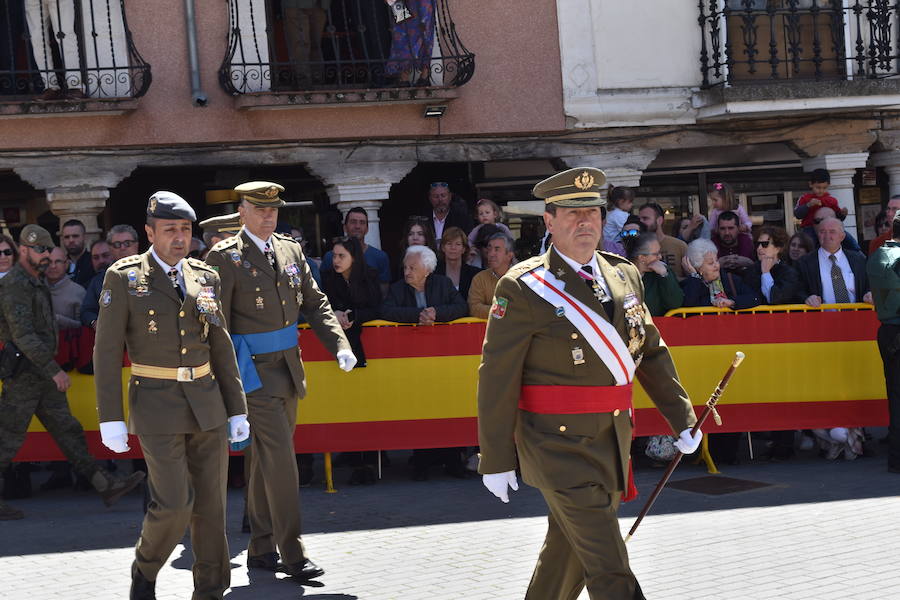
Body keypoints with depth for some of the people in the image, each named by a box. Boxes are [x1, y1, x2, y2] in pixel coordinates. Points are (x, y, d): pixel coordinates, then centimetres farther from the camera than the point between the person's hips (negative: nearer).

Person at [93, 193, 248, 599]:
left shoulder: (205, 279, 7)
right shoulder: (124, 277, -6)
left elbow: (221, 348, 11)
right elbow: (107, 350, -7)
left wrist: (237, 410, 8)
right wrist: (111, 419, -12)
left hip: (207, 404, 4)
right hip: (156, 405, -4)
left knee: (211, 503, 4)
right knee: (174, 503, -12)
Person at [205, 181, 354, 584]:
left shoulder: (290, 250, 10)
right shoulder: (225, 257, -9)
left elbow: (315, 303, 14)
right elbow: (217, 323, -11)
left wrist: (340, 346, 0)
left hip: (288, 368, 7)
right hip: (253, 370, -6)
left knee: (266, 462, 13)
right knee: (280, 460, -10)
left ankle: (261, 550, 21)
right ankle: (292, 554, -6)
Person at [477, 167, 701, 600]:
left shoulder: (624, 276, 9)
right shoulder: (523, 288, -11)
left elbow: (652, 352, 18)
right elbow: (497, 377, -10)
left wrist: (682, 418, 15)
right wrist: (496, 460, -10)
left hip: (613, 440, 7)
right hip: (560, 446, -7)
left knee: (569, 550, 19)